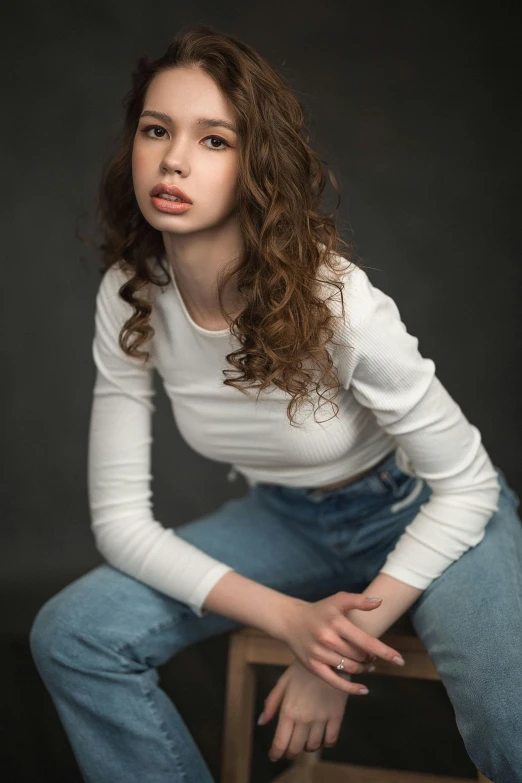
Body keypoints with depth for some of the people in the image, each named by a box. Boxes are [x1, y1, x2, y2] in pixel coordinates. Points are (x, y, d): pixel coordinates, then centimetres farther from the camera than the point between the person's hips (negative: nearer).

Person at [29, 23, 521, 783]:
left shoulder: (338, 302, -29)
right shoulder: (130, 298, -17)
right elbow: (120, 517, -13)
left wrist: (346, 646, -22)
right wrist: (292, 619, -26)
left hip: (422, 513, -4)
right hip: (285, 517, 4)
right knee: (71, 636, -15)